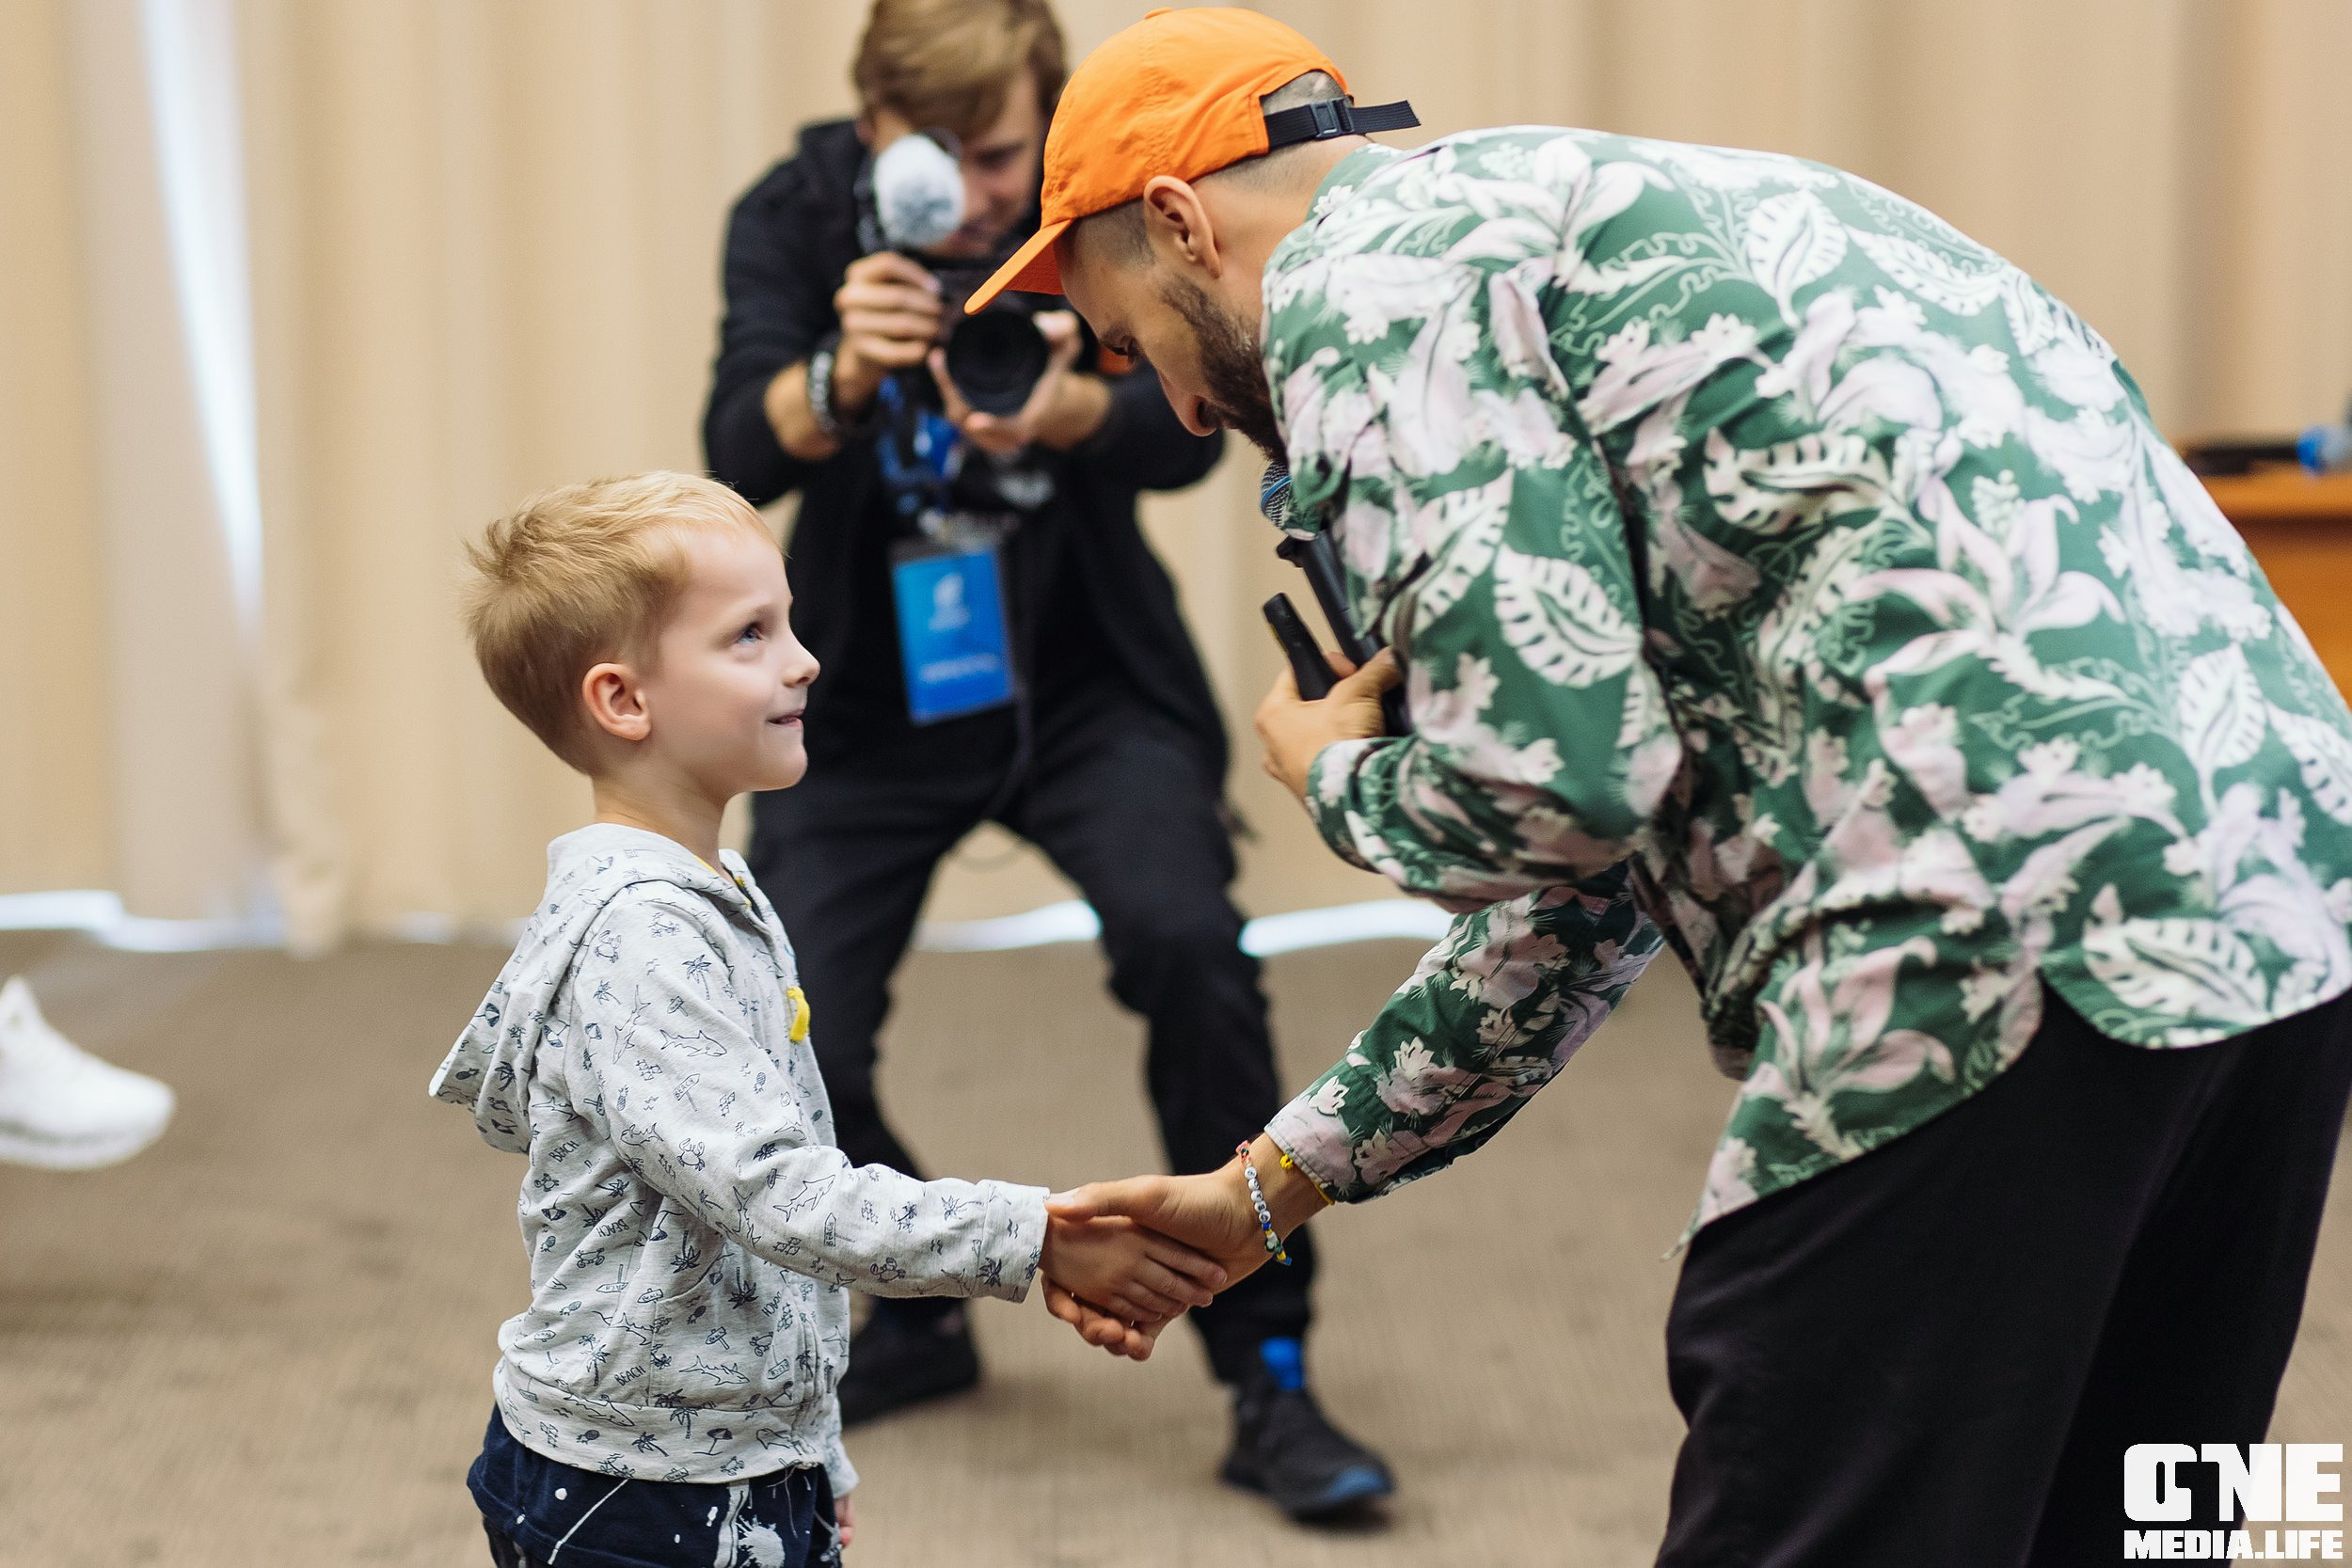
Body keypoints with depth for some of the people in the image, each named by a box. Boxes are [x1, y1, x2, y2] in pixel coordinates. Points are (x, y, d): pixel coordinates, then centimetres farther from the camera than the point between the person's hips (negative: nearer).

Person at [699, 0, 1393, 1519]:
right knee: (791, 1050, -9)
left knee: (1187, 944, -26)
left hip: (1086, 679, -1)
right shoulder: (797, 215, -12)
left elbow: (1187, 428, -26)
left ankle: (1270, 1382, -12)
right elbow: (741, 454, -24)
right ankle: (916, 1321, 24)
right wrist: (840, 375, -46)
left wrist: (1061, 409, -49)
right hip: (874, 696, 2)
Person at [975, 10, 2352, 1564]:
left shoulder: (1353, 275, 0)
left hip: (2009, 933, -10)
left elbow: (1552, 780, -13)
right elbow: (1597, 855, 33)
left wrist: (1333, 775, 11)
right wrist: (1275, 1184, 36)